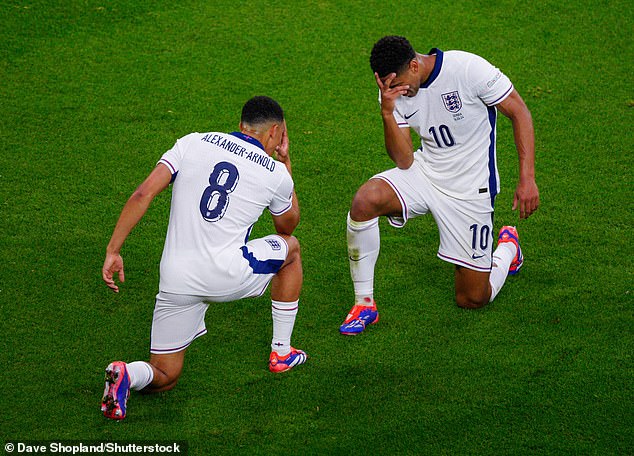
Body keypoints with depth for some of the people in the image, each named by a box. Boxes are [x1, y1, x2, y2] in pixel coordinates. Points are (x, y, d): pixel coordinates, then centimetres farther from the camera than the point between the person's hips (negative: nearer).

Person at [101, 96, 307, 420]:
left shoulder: (193, 143, 9)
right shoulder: (276, 173, 7)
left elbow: (143, 194, -2)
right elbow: (287, 226, 28)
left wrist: (113, 250, -1)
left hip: (175, 281, 2)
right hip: (227, 277, -2)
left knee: (163, 378, 16)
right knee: (290, 247, 30)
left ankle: (129, 375, -20)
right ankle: (281, 352, 33)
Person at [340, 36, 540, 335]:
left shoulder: (468, 69, -22)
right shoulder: (394, 91, -8)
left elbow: (519, 112, -13)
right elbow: (404, 161, -11)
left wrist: (527, 179, -19)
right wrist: (387, 112, -26)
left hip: (471, 188, -3)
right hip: (425, 173, 4)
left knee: (472, 299, 0)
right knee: (363, 202, -28)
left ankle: (507, 247, 34)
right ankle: (364, 304, -12)